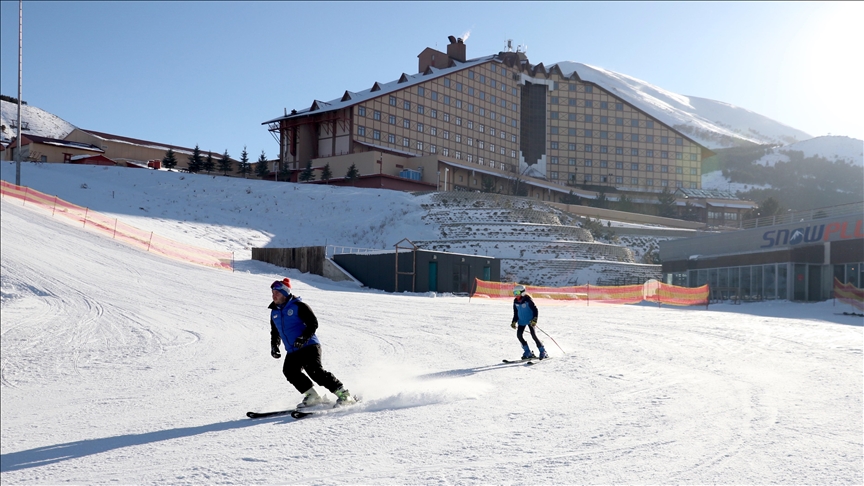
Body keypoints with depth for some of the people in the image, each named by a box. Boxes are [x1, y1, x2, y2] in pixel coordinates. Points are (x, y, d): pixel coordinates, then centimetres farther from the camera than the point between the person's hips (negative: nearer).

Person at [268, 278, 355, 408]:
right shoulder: (274, 312, 14)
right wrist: (274, 345, 10)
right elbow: (275, 332, 26)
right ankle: (313, 396, -8)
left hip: (309, 346, -7)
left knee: (314, 371, -22)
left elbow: (313, 324, -12)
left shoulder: (298, 306, -7)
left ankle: (343, 394, -15)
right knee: (289, 371, -16)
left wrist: (303, 338, -25)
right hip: (292, 352, 7)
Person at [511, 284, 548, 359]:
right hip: (522, 321, 6)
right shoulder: (515, 301, 1)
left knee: (533, 335, -15)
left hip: (530, 320, -6)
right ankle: (528, 352, 6)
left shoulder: (528, 299, -16)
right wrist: (514, 322, 5)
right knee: (519, 335, -6)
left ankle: (543, 352, -5)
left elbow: (535, 310, -14)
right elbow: (515, 313, 14)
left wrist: (534, 319, -24)